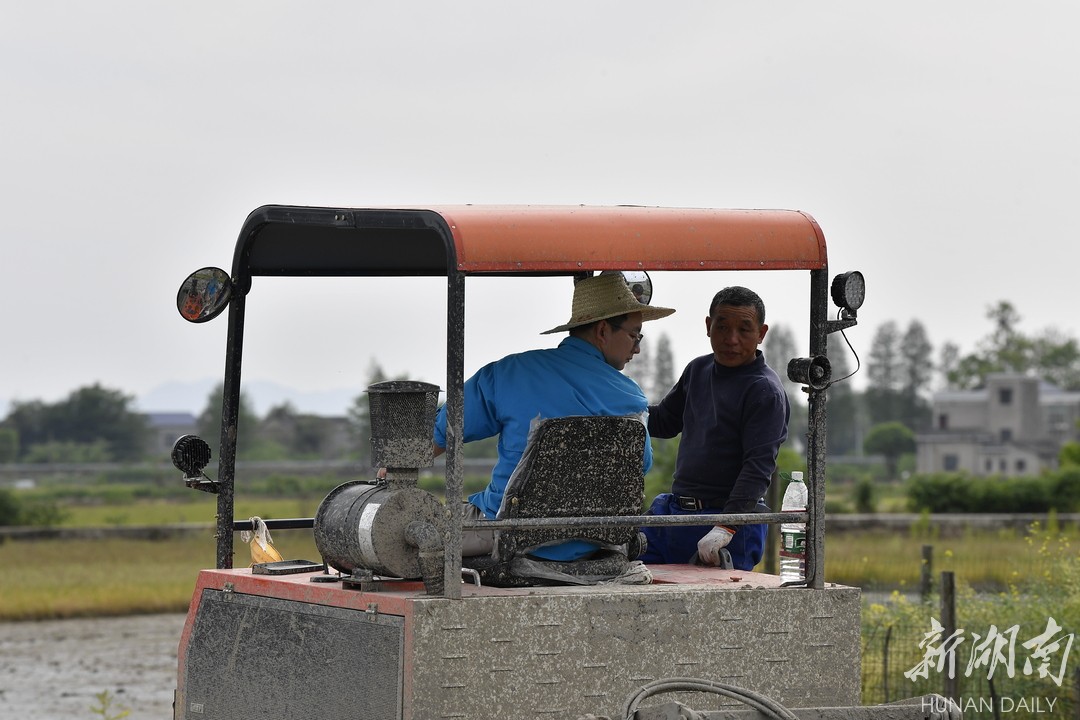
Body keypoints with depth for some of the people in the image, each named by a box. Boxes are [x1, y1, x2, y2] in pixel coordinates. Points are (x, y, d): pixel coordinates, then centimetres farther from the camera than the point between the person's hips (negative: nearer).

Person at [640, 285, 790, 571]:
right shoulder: (698, 370, 14)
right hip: (671, 510, 8)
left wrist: (725, 529, -28)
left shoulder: (765, 391, -10)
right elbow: (663, 421, 28)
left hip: (733, 519, -8)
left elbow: (758, 467, -18)